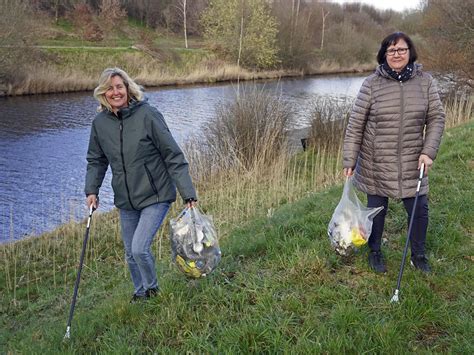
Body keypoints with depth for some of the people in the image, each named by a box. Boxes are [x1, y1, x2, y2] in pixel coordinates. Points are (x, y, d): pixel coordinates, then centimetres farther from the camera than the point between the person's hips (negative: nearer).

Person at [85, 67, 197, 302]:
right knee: (130, 253, 15)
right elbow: (96, 160, 12)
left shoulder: (147, 115, -16)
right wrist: (92, 190, -1)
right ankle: (140, 294, 40)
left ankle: (152, 289, 15)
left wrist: (188, 194, -17)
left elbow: (173, 156, -14)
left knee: (140, 248, -14)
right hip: (125, 201, 5)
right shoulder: (100, 122, -1)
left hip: (156, 197, -5)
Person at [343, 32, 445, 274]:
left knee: (419, 210, 9)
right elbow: (355, 125, -6)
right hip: (376, 164, -2)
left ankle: (419, 256, 32)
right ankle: (375, 253, 34)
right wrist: (349, 161, -7)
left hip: (412, 163, 2)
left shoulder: (424, 81, -2)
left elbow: (436, 118, 3)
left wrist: (428, 152, -9)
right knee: (376, 209, 12)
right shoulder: (371, 84, -8)